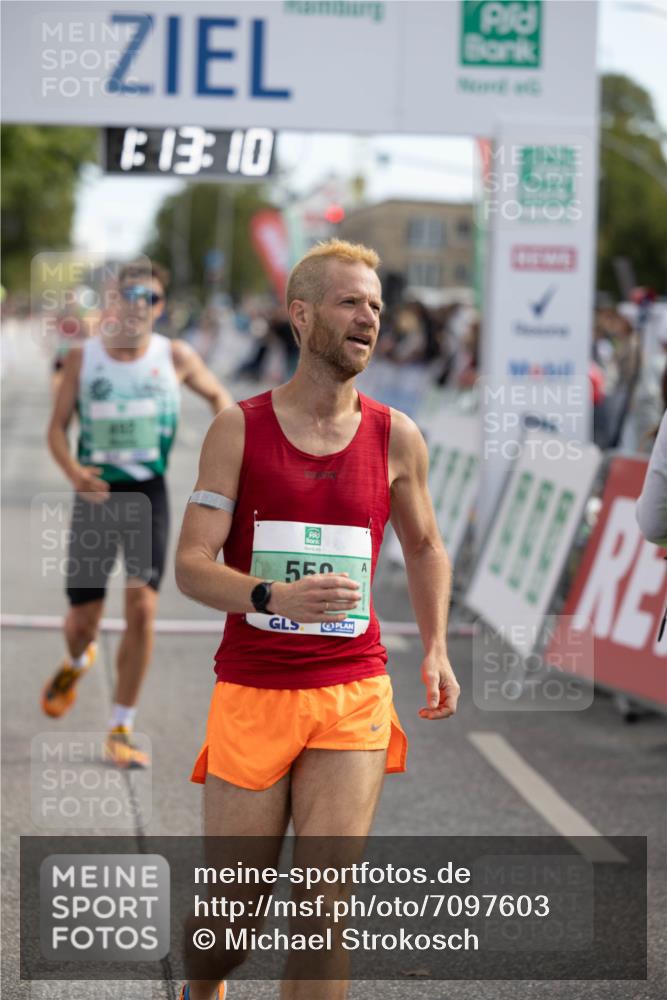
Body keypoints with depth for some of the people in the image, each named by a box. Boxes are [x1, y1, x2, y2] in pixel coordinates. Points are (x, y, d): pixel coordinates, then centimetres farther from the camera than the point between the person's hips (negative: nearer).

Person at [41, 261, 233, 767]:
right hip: (96, 492, 0)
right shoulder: (83, 357, -2)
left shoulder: (176, 357, -1)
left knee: (143, 609, -13)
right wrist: (73, 471, -19)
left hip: (148, 493, 0)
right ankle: (77, 662, 45)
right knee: (83, 619, 5)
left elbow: (218, 395, 15)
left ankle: (122, 730, -1)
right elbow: (58, 427, 1)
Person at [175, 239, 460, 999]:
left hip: (352, 695, 1)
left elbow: (424, 547, 22)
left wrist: (434, 648, 9)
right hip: (251, 692, -1)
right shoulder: (238, 429, -1)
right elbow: (191, 566, -7)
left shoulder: (396, 438, 4)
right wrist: (273, 597, -27)